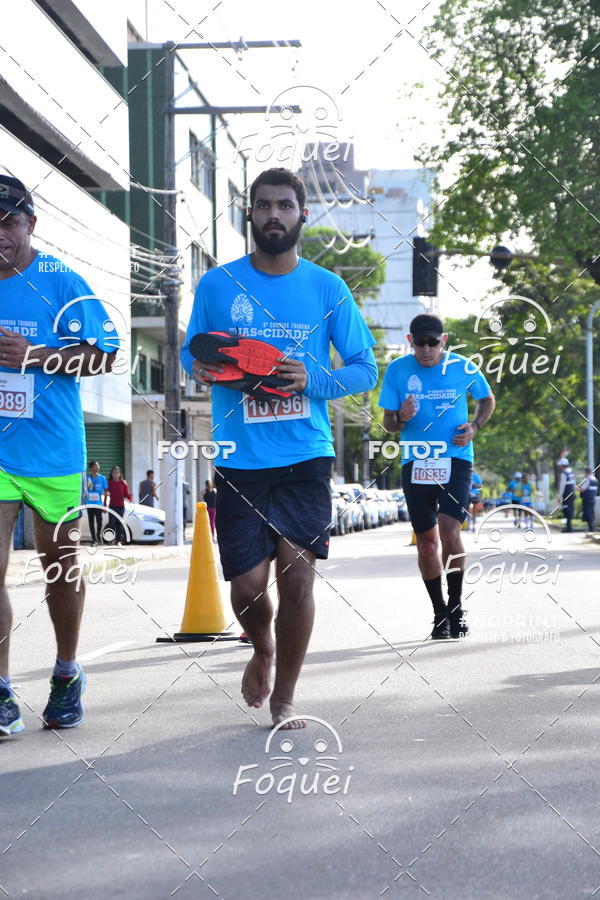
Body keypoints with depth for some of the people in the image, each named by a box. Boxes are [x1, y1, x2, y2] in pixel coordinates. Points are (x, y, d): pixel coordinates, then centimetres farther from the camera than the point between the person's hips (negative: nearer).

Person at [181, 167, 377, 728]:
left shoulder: (327, 289, 3)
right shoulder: (217, 285, 4)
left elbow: (365, 369, 7)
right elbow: (189, 351, 15)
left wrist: (313, 380, -12)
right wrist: (199, 368, -9)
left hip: (306, 456, 0)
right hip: (239, 458, 0)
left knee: (297, 575, -6)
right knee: (247, 585, -1)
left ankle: (284, 697, 13)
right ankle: (263, 650, 35)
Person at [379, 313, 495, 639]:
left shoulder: (463, 368, -1)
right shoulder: (397, 370, 0)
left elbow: (487, 399, 17)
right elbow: (387, 423, 4)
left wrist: (475, 426, -2)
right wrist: (401, 417, -19)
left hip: (456, 460, -2)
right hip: (416, 464, 2)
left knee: (449, 531, -18)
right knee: (426, 543, 4)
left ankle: (456, 609, -1)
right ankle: (440, 613, 19)